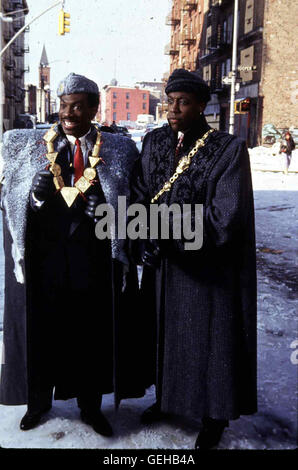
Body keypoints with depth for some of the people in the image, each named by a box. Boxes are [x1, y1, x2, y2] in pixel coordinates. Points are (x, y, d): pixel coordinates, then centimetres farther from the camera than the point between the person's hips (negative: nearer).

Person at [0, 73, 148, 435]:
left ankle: (90, 404, 32)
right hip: (43, 253, 1)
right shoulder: (29, 146, 7)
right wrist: (36, 192, -9)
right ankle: (38, 400, 35)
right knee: (40, 327, 11)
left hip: (93, 258, 0)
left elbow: (128, 205, 4)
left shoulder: (117, 151, 4)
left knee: (92, 329, 10)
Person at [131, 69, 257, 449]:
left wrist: (164, 231, -20)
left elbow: (225, 218, -20)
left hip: (208, 270, -4)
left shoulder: (229, 150, -14)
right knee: (164, 333, 18)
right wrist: (144, 241, -21)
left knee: (208, 341, 10)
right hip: (162, 265, 5)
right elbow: (139, 198, -3)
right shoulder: (154, 143, 1)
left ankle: (214, 417, 32)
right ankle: (167, 397, 43)